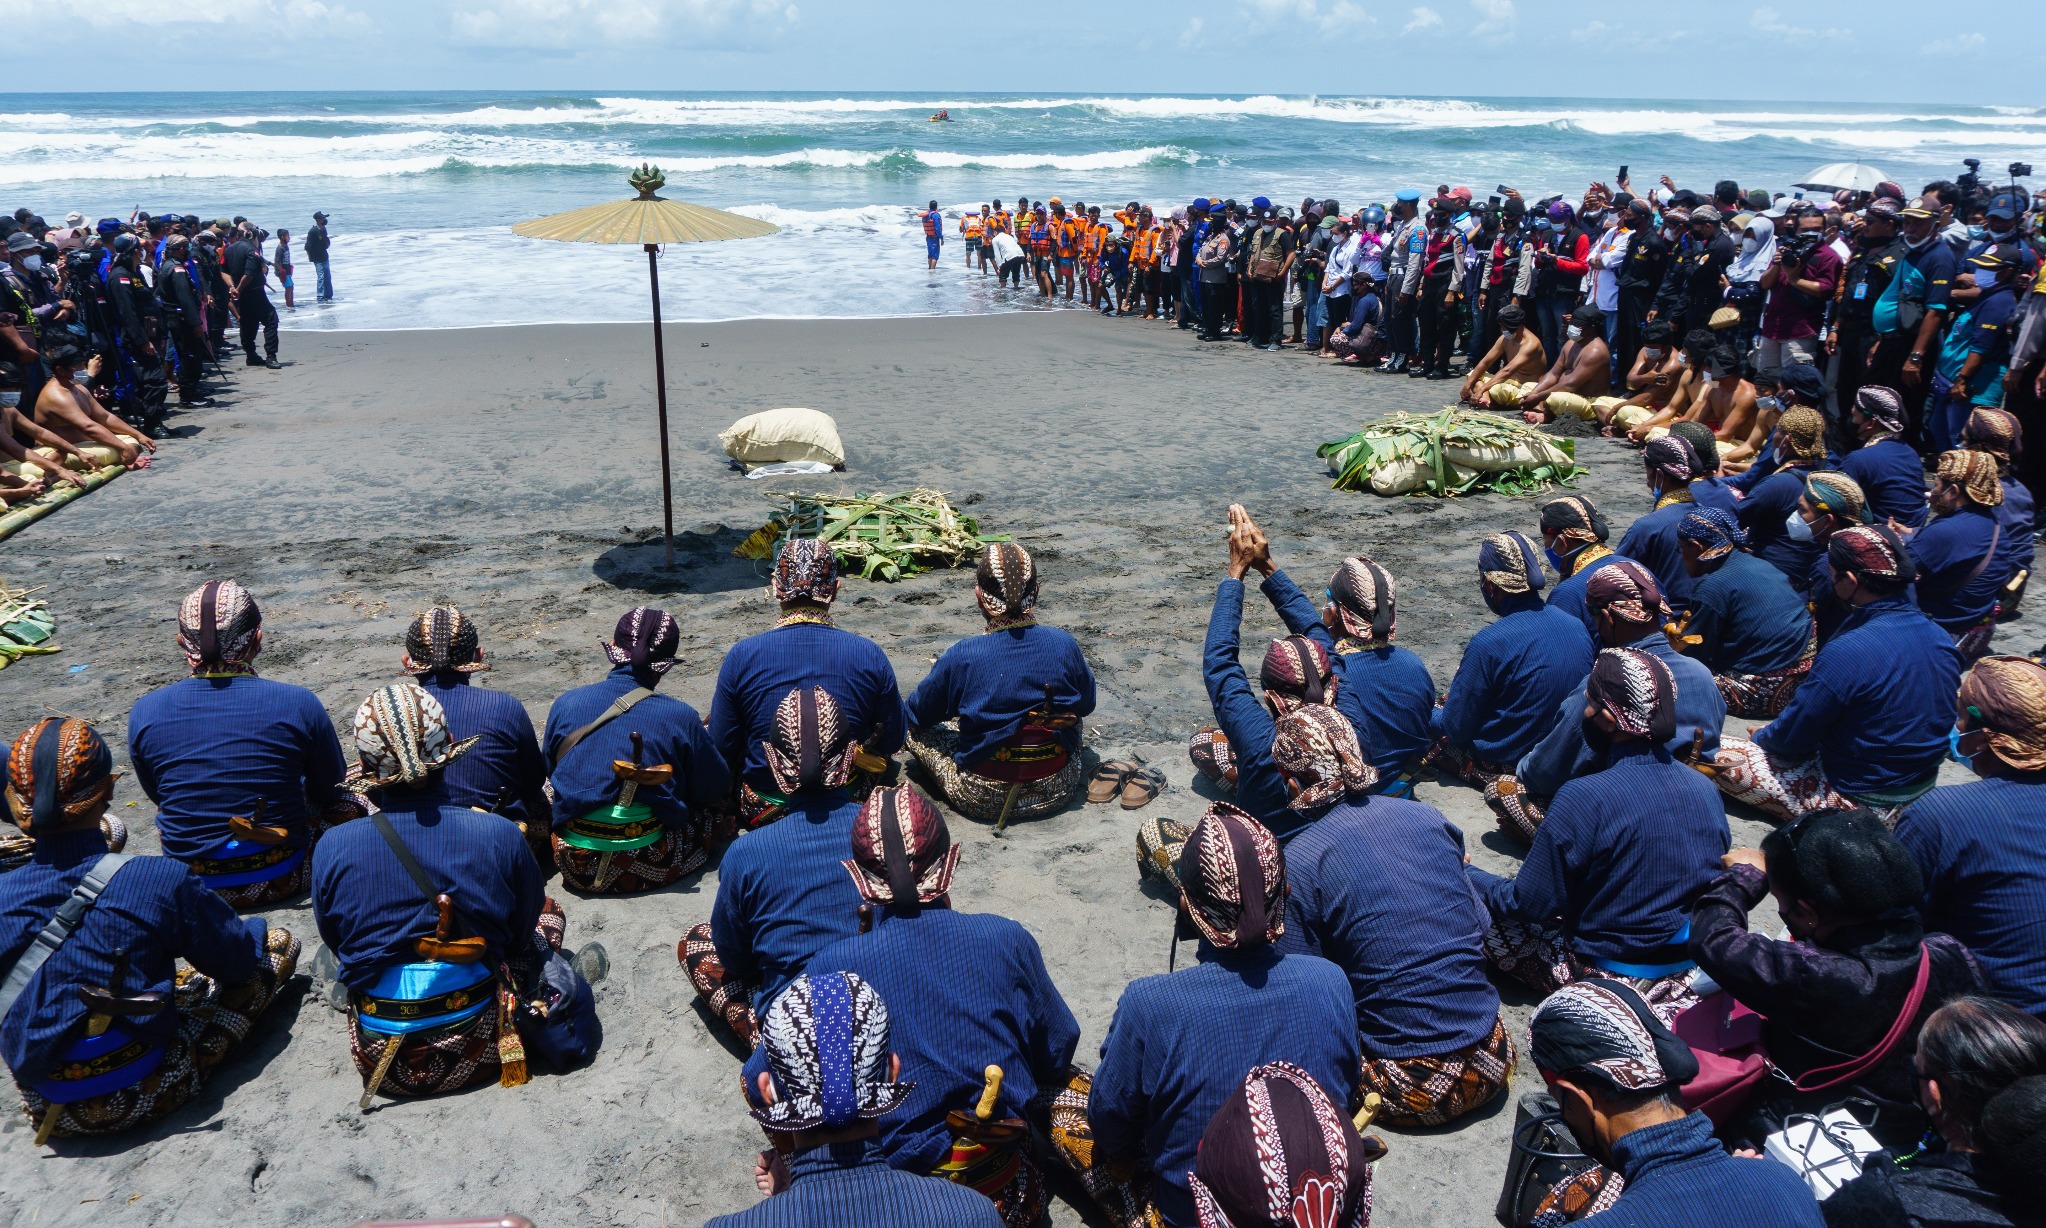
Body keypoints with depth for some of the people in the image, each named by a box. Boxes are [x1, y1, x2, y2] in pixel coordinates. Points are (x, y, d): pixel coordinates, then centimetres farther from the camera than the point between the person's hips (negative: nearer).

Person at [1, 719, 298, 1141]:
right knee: (279, 941, 8)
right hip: (145, 1097, -4)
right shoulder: (163, 881, -20)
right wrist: (253, 931, 19)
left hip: (44, 1111, 4)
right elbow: (238, 959, -4)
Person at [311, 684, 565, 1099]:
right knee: (550, 911, 22)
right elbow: (523, 936, 1)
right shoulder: (501, 836, -16)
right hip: (476, 1054, -2)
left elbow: (336, 944, 5)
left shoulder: (332, 849, -13)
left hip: (378, 1064, 2)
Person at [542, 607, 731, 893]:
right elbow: (716, 788, -3)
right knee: (712, 806, 22)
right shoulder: (680, 717, -14)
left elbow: (547, 772, 11)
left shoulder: (565, 703, -5)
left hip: (576, 867, 0)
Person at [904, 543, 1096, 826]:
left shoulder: (962, 658, -17)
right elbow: (1086, 706, 9)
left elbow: (914, 715, 0)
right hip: (1057, 793, 4)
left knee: (915, 729, 15)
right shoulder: (1065, 645, -10)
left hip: (983, 800, -4)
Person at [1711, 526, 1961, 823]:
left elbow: (1792, 738, -20)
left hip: (1858, 800, -8)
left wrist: (1763, 735, 5)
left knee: (1718, 754, -6)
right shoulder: (1940, 639, -4)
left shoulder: (1848, 653, -29)